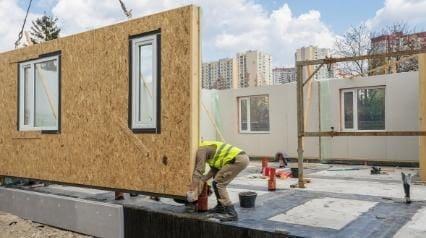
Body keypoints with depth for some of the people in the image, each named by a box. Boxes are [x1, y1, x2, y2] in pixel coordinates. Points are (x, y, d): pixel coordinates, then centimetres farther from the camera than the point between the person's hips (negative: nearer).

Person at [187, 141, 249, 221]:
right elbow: (215, 169, 25)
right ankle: (221, 207, 29)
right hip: (242, 157, 10)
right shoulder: (207, 148, 25)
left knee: (218, 183, -6)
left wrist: (191, 191, -8)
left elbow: (198, 171, -10)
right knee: (218, 182, 19)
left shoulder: (201, 150, -3)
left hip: (238, 159, -10)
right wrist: (203, 180, 17)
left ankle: (231, 213, -7)